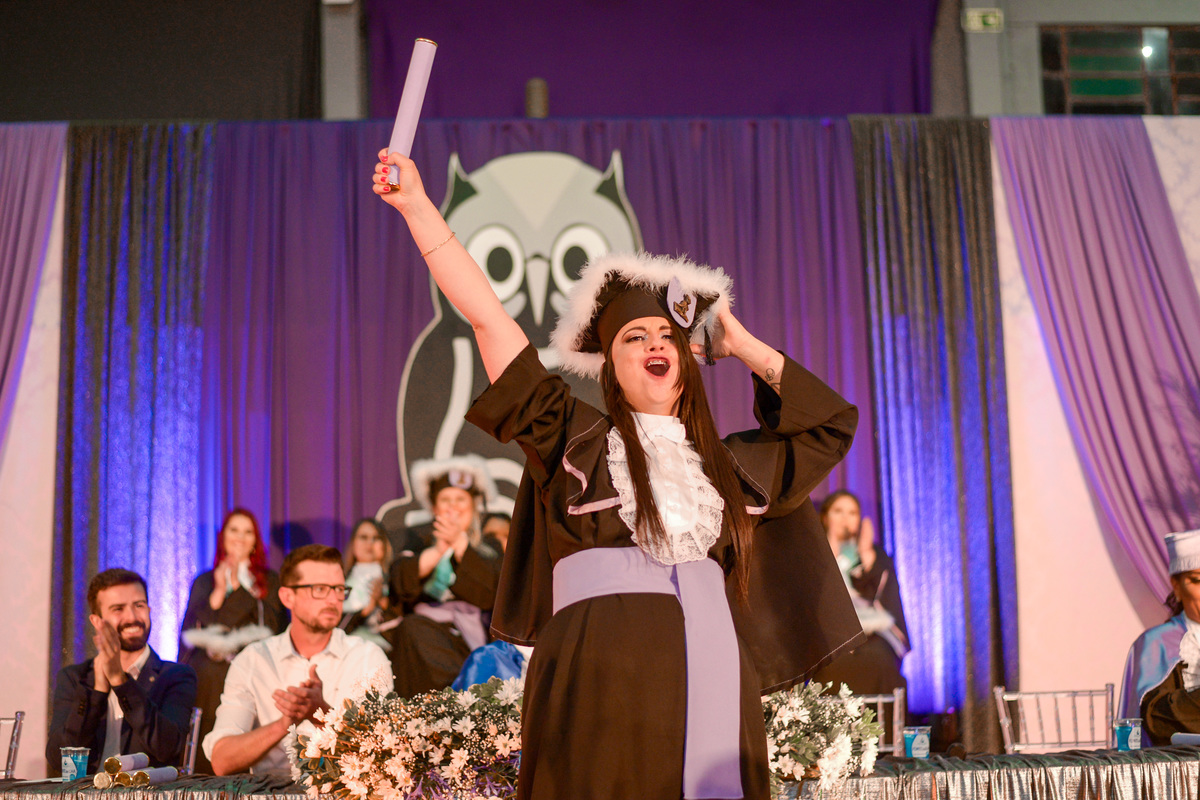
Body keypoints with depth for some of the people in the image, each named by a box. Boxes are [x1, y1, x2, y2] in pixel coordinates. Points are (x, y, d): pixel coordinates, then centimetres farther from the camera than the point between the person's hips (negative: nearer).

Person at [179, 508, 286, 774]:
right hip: (206, 679, 2)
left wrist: (236, 586, -2)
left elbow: (272, 625, -1)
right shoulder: (204, 582, 19)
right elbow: (189, 630, 10)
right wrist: (218, 592, -1)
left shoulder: (269, 580, 14)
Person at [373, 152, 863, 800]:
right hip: (603, 680, -3)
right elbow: (486, 316, 11)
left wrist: (744, 347, 29)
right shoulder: (574, 437, 15)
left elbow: (833, 420, 31)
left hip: (712, 676, 3)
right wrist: (418, 206, 9)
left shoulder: (729, 466, 25)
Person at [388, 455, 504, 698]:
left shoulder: (490, 548, 19)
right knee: (411, 628, -33)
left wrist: (460, 543, -9)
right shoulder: (420, 541, 21)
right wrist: (437, 550, -14)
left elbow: (491, 594, -3)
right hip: (429, 626, 1)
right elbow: (401, 585, 0)